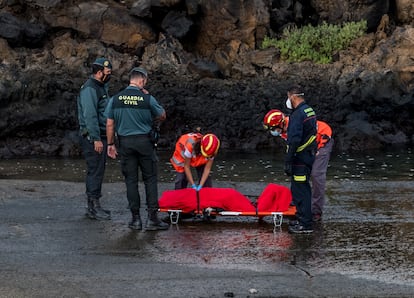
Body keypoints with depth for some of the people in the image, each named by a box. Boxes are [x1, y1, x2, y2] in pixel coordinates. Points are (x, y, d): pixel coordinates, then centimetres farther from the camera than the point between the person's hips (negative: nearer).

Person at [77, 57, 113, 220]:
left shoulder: (101, 87, 18)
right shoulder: (89, 89, -15)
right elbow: (90, 115, -21)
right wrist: (96, 139, -24)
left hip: (100, 136, 10)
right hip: (92, 137, -10)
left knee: (97, 171, 13)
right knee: (95, 171, -9)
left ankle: (93, 206, 20)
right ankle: (94, 208, -7)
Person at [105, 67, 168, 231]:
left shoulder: (116, 99, 0)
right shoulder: (147, 99, -8)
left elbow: (110, 124, 3)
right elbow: (162, 116, 6)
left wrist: (111, 144, 13)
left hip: (125, 143, 2)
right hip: (144, 141, -2)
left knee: (131, 180, 7)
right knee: (150, 179, 4)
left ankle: (136, 218, 7)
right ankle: (152, 218, -1)